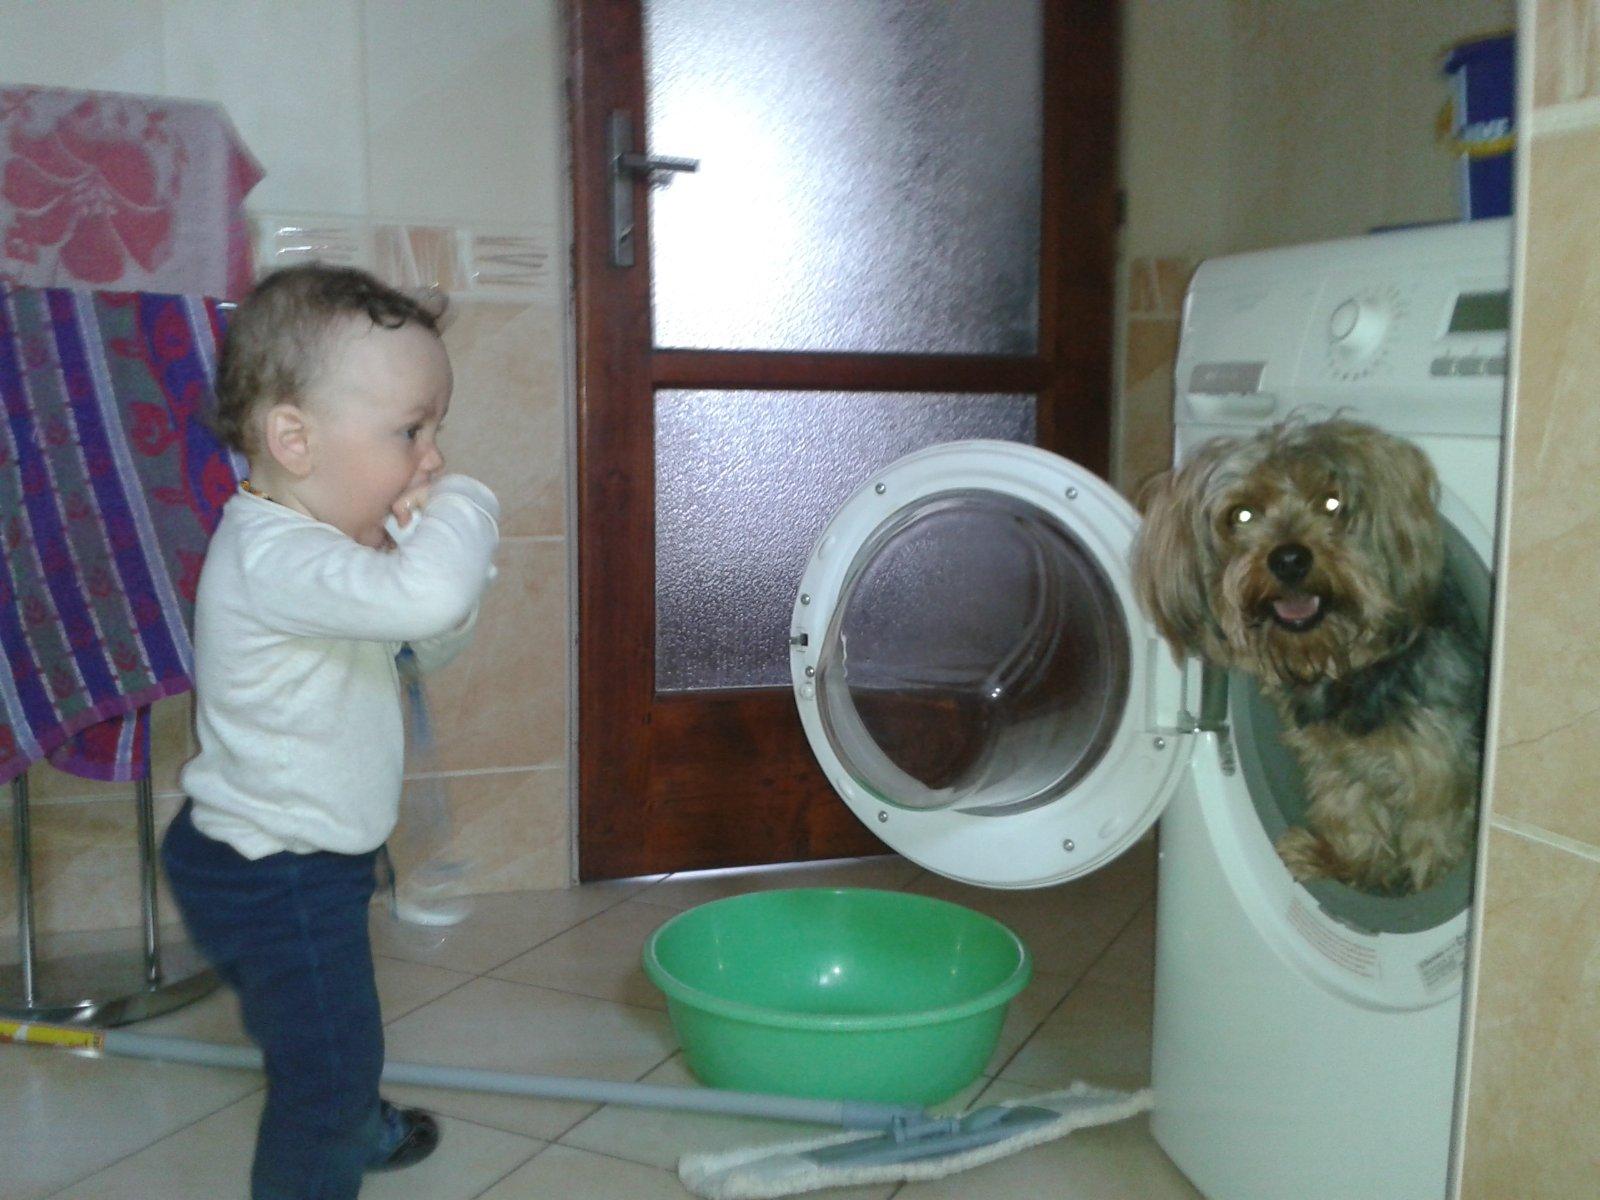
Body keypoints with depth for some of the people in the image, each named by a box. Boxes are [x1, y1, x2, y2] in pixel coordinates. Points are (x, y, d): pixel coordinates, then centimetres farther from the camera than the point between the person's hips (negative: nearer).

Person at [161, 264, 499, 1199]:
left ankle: (354, 1124, 58)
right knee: (328, 1052, 3)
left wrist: (428, 527, -13)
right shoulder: (271, 558, -32)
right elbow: (421, 596, -50)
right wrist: (465, 505, -29)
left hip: (313, 859, 11)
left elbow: (438, 641, 7)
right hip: (272, 876, -11)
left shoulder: (334, 537, 2)